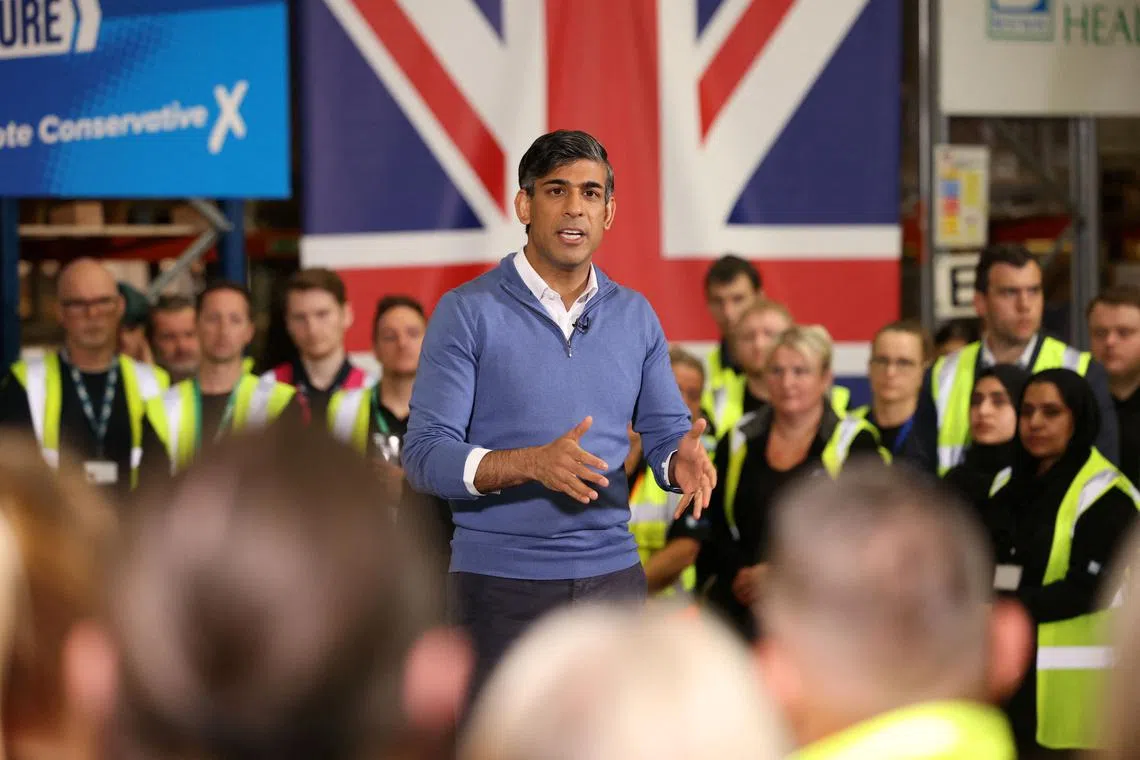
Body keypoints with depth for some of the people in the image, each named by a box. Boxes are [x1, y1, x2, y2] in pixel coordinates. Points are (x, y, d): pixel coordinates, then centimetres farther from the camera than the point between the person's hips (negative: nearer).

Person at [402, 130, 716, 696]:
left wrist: (683, 459, -13)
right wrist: (531, 464, -28)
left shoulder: (636, 316, 10)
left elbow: (665, 435, 12)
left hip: (613, 573, 4)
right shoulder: (468, 312, -4)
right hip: (502, 583, -4)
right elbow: (425, 456, -11)